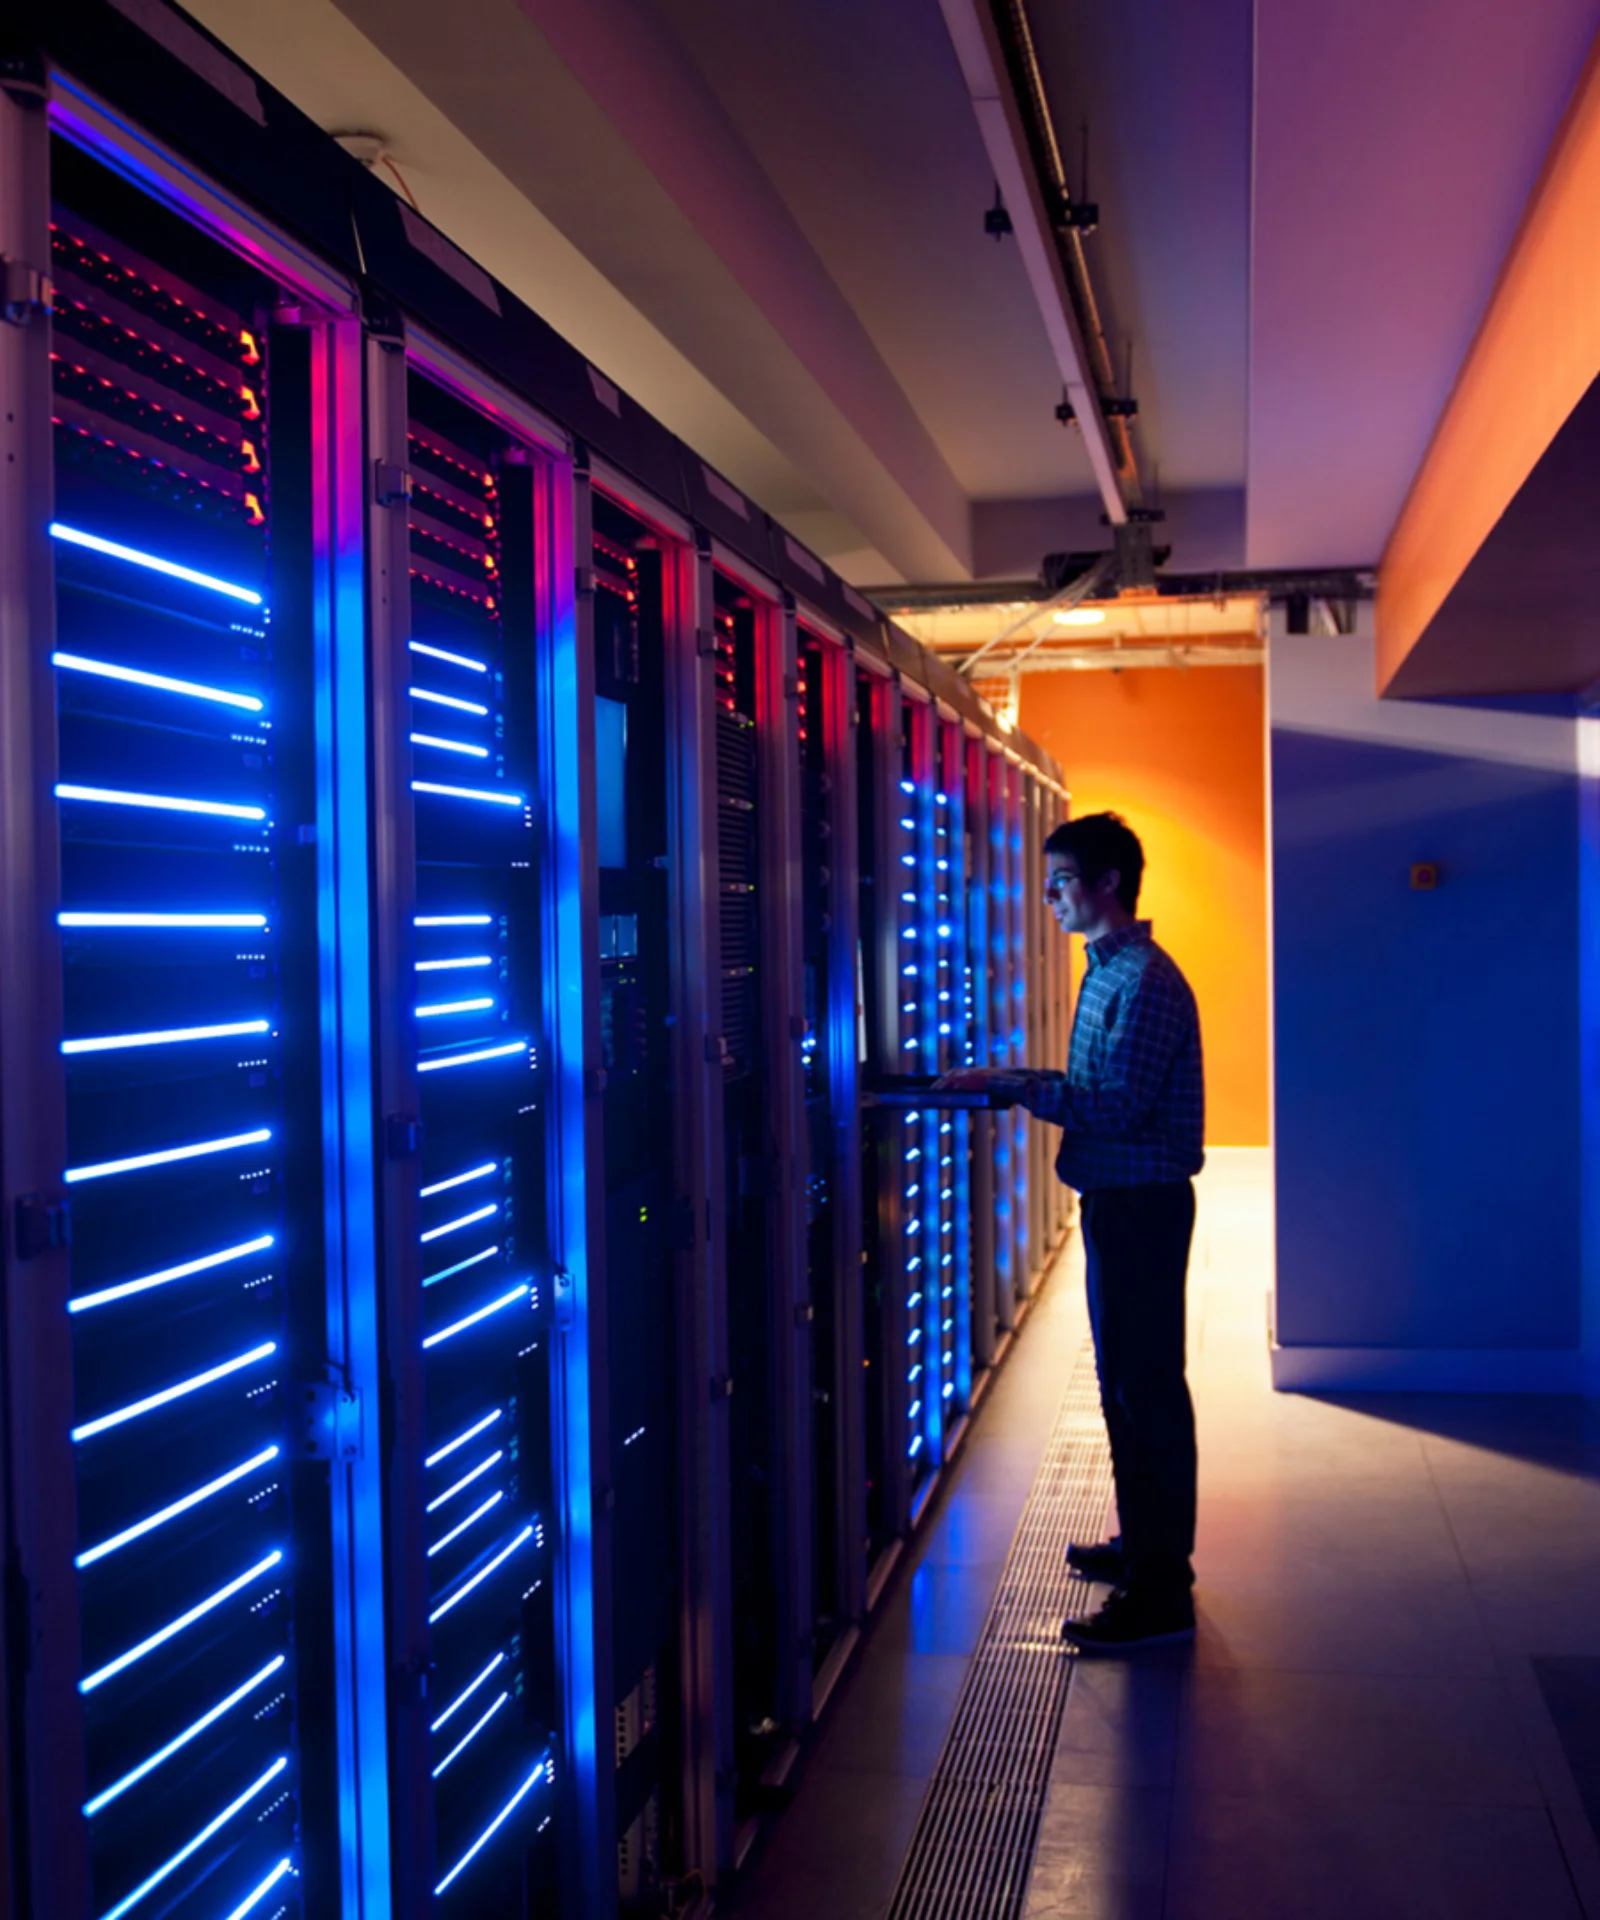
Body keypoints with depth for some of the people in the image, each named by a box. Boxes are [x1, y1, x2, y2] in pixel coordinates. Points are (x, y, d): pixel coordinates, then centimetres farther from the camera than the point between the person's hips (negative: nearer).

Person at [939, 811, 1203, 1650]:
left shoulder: (1146, 981, -18)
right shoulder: (1109, 971, 14)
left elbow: (1116, 1106, -24)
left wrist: (1015, 1083, -19)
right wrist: (1020, 1083, 6)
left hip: (1142, 1204, -10)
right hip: (1117, 1201, 10)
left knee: (1146, 1388, -6)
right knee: (1125, 1382, 19)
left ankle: (1160, 1592, 1)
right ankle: (1144, 1543, 32)